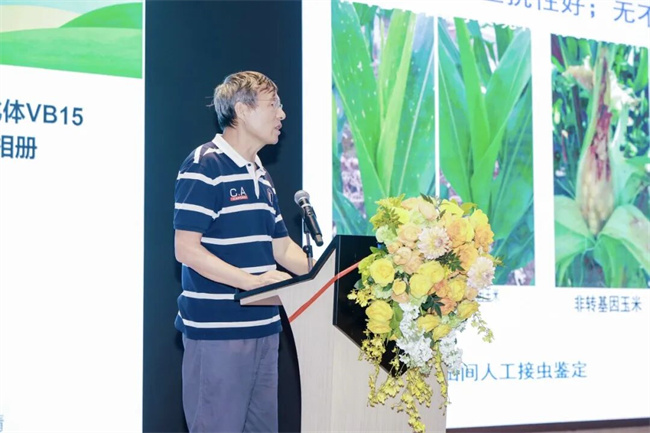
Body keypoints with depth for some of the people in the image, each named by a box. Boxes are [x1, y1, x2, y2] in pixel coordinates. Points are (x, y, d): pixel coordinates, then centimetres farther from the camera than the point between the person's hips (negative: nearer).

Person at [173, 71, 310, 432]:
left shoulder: (261, 175, 17)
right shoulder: (204, 166, -10)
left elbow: (281, 246, 19)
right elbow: (187, 250, -17)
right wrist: (252, 281, -24)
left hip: (264, 327, 8)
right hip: (217, 330, -8)